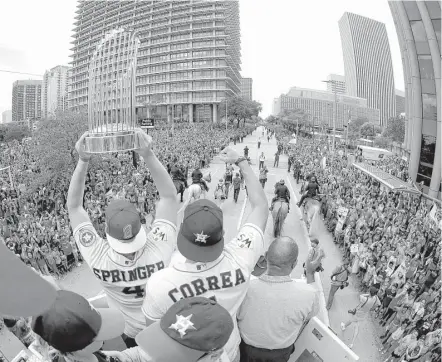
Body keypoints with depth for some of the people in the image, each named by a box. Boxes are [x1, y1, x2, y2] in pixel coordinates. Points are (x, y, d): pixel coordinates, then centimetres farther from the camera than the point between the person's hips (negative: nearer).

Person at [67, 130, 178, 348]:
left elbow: (74, 207, -26)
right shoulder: (160, 249, -39)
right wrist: (148, 155, -40)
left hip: (130, 334, 1)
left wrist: (82, 161, -34)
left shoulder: (98, 260, -36)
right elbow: (169, 196, -31)